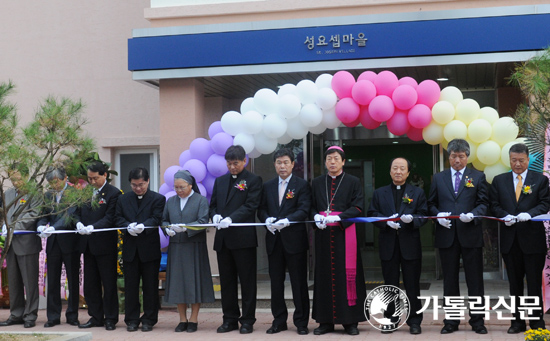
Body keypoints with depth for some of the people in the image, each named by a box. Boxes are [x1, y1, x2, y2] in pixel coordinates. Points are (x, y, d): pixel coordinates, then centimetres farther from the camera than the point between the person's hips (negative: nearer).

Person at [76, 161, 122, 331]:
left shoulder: (113, 193, -7)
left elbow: (110, 218, -14)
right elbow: (79, 212, 10)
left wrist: (92, 227, -25)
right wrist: (79, 223, -11)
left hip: (105, 245, -6)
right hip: (88, 245, 6)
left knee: (109, 284, 2)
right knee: (90, 284, 12)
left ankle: (110, 319, 12)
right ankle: (96, 317, 22)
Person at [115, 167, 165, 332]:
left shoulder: (158, 199, 1)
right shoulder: (123, 199, 12)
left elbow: (156, 219, -10)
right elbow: (118, 218, 4)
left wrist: (143, 226, -29)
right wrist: (128, 226, -16)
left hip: (150, 248, -3)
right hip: (130, 248, 3)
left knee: (150, 286, 3)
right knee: (130, 286, 6)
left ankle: (149, 320, 12)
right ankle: (132, 320, 15)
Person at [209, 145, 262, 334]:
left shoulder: (253, 180, -1)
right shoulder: (220, 181, 17)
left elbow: (250, 205, -10)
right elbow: (213, 205, 17)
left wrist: (231, 219, -22)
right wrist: (215, 216, -6)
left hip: (243, 238, -6)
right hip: (223, 238, 6)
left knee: (247, 281, 1)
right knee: (226, 281, 10)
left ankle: (247, 320, 8)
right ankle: (230, 319, 19)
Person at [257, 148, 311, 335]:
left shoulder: (302, 185, -1)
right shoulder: (268, 186, 13)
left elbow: (304, 210, -10)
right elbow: (261, 209, 11)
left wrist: (287, 221, -23)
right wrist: (267, 219, -11)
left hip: (294, 239, -4)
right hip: (274, 240, 4)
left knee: (299, 283, 1)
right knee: (276, 283, 9)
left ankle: (301, 322, 10)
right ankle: (279, 320, 19)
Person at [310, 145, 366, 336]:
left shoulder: (353, 182, 4)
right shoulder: (317, 183, 14)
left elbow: (357, 208, -5)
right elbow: (312, 207, 13)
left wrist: (338, 217, -17)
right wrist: (316, 216, -9)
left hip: (345, 233, -3)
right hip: (324, 234, 3)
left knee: (348, 274, -3)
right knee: (325, 275, 3)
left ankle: (350, 321, 3)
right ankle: (326, 321, 9)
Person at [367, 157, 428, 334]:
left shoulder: (418, 192, 10)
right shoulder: (379, 193, 12)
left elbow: (423, 214, 2)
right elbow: (372, 213, 4)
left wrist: (412, 219, -19)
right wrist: (387, 221, -14)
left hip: (410, 244, -1)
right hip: (388, 245, 1)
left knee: (412, 284, 2)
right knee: (390, 284, 7)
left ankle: (414, 321, 9)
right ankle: (390, 319, 16)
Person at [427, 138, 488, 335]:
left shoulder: (478, 177, 7)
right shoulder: (438, 178, 12)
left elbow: (483, 203, 3)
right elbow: (431, 204, 12)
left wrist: (473, 214, -16)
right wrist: (438, 215, -8)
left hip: (470, 234, -2)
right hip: (447, 235, 2)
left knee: (475, 280, 2)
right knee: (450, 280, 8)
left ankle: (477, 321, 11)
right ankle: (451, 321, 16)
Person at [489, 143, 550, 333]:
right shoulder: (499, 181, 10)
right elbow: (495, 205, 6)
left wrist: (529, 214, -20)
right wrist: (505, 216, -13)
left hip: (533, 238, -3)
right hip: (510, 239, 3)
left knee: (534, 283, 1)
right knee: (515, 284, 10)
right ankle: (518, 321, 18)